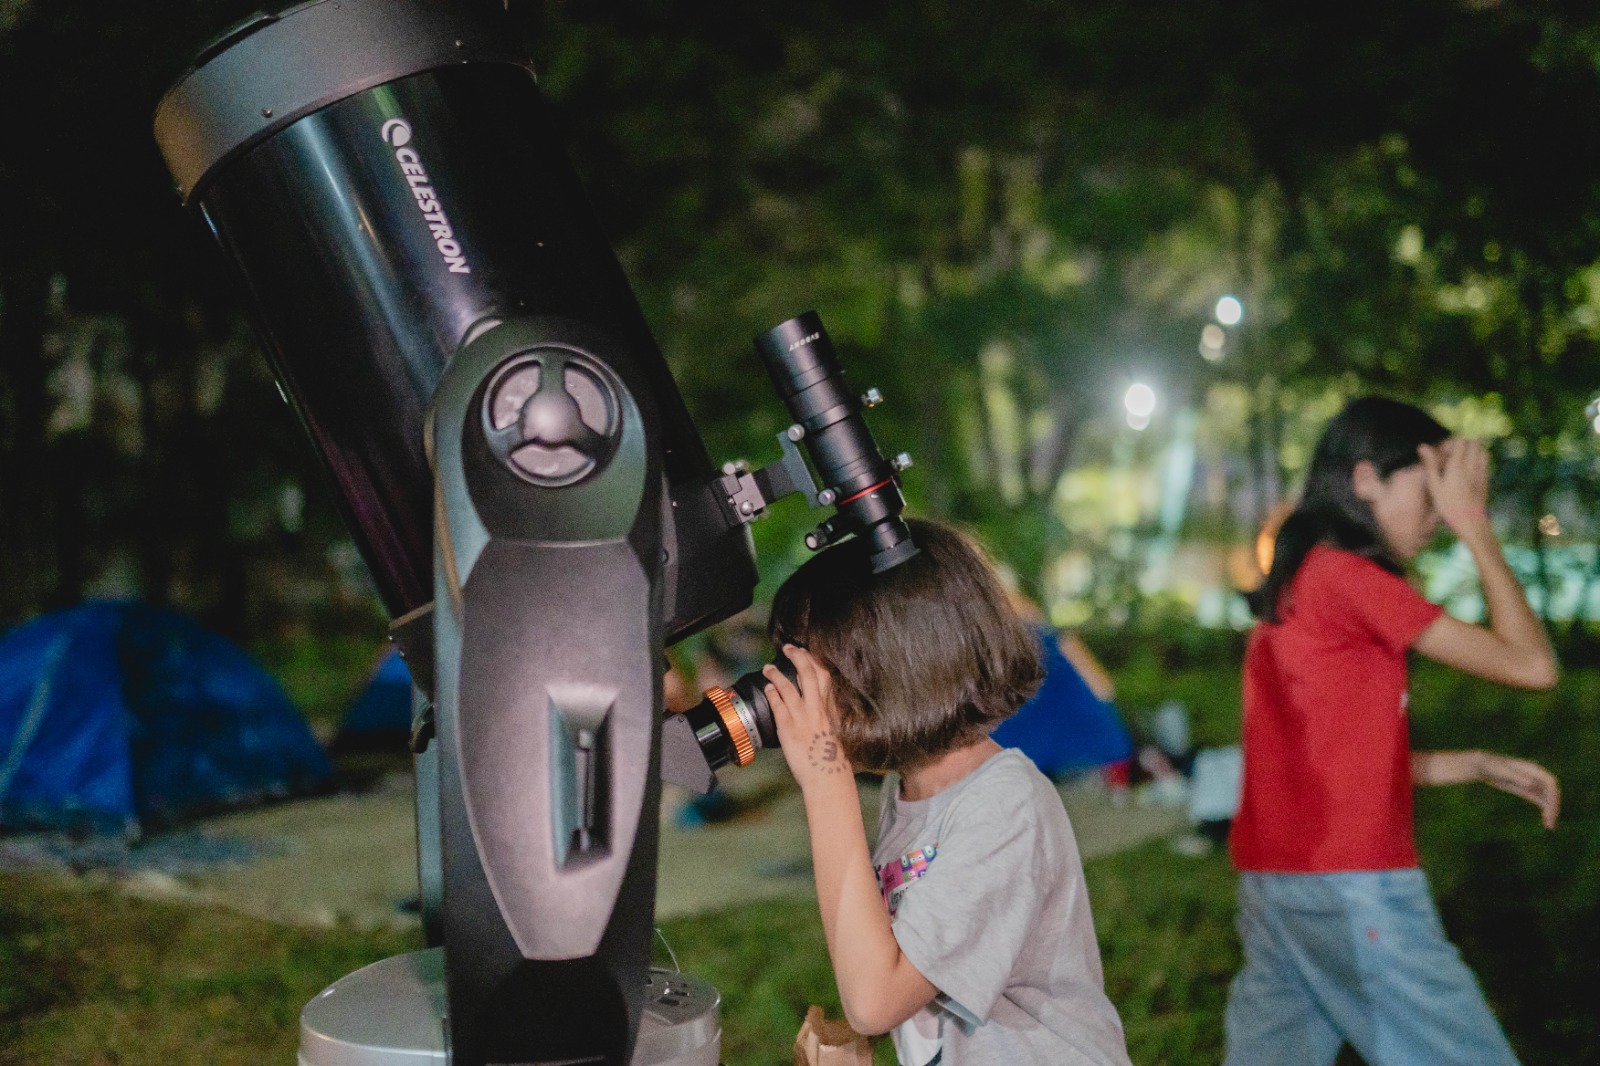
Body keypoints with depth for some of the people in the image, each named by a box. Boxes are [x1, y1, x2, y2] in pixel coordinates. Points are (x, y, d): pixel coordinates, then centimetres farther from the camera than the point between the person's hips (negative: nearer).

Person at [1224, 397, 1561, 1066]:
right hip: (1351, 887, -9)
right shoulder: (1348, 576, -11)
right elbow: (1530, 665, -10)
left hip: (1276, 884, 9)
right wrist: (1474, 525, -3)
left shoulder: (1291, 588, 15)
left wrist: (1478, 766, 12)